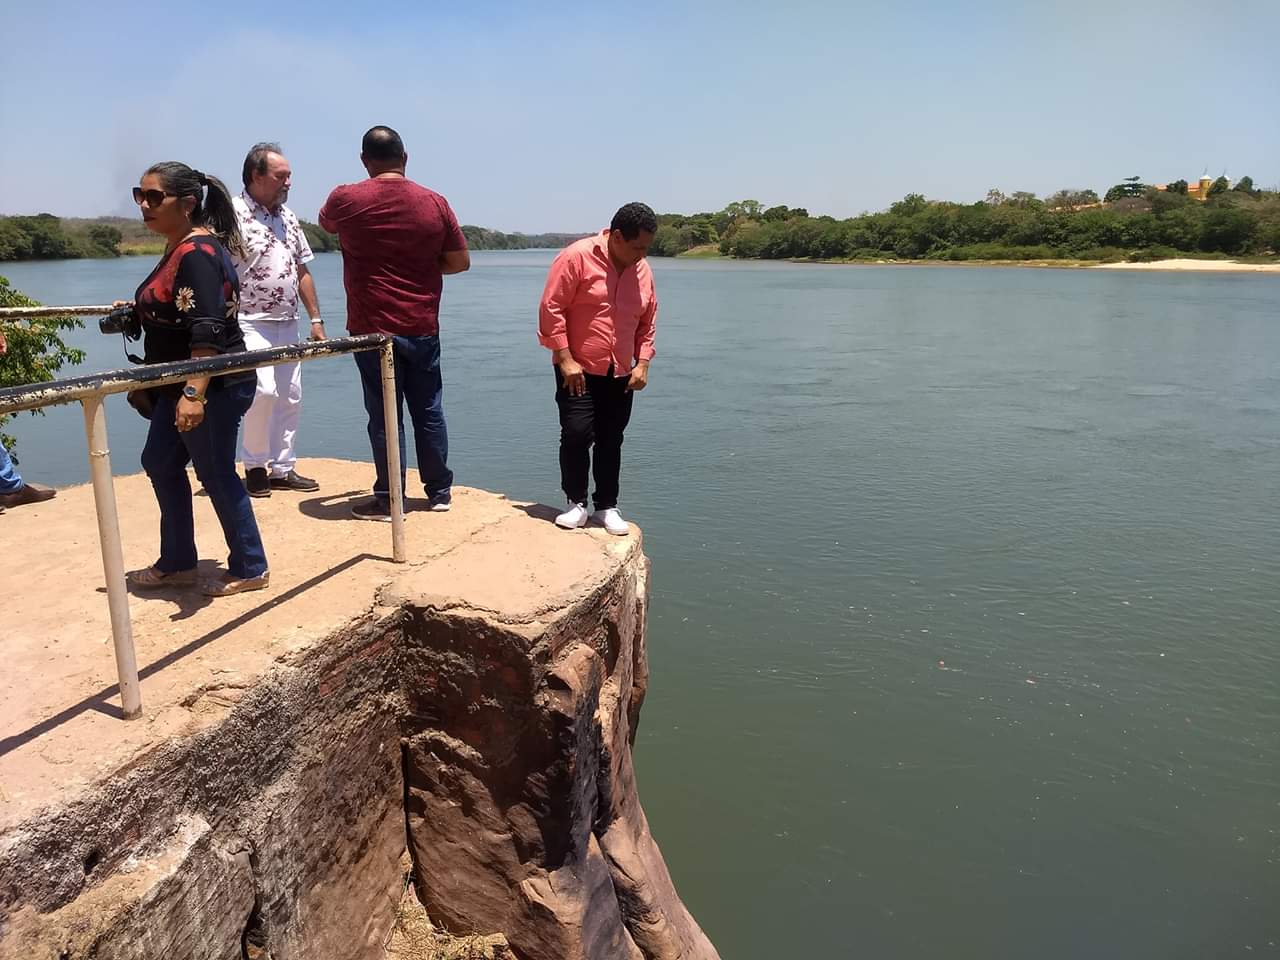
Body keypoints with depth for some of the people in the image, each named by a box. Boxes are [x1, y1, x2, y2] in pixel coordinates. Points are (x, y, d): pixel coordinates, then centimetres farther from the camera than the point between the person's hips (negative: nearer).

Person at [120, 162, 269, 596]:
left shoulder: (197, 254, -20)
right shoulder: (179, 248, 11)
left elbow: (208, 331, -30)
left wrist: (195, 393, -36)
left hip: (213, 386, -11)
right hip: (182, 385, 11)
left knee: (216, 476, -1)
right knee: (160, 463, 18)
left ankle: (249, 569, 14)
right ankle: (177, 564, 30)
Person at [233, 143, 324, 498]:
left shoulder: (287, 217, 12)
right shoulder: (233, 216, -9)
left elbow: (303, 271, 17)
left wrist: (316, 319, 12)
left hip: (287, 325, 7)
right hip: (250, 323, -7)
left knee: (290, 397, 7)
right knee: (264, 391, -18)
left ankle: (282, 467, 19)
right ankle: (254, 466, 2)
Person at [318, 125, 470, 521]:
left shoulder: (345, 199, -4)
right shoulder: (434, 203, -3)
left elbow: (326, 222, 19)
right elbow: (460, 262, 3)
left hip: (373, 328, -2)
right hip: (423, 329, 2)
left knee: (384, 415, 3)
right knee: (429, 411, 12)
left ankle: (388, 500, 10)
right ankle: (440, 490, 22)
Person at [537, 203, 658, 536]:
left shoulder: (642, 271, 6)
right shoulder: (577, 257, -11)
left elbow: (647, 322, 14)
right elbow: (551, 308, -12)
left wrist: (642, 363, 2)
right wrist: (565, 359, -15)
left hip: (620, 374, 5)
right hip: (578, 370, -5)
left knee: (611, 442, 8)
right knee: (577, 434, -11)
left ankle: (606, 508, 19)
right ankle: (576, 503, 8)